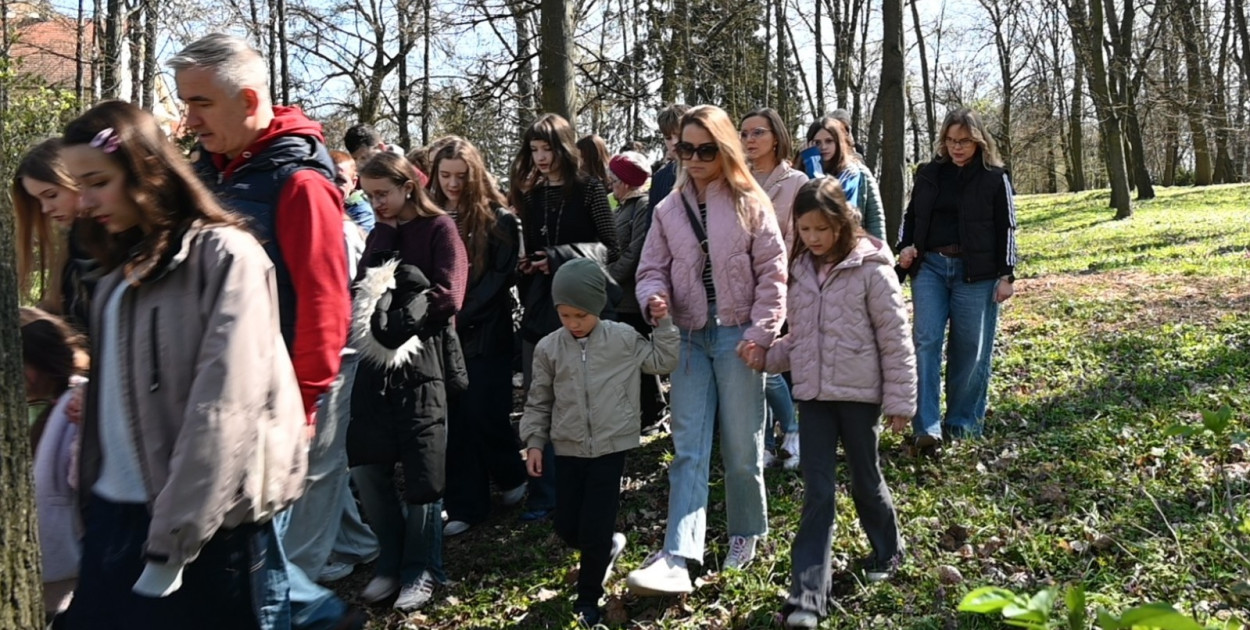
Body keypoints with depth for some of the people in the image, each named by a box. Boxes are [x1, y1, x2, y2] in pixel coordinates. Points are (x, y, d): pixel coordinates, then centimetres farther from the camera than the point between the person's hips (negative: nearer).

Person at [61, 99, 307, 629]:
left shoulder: (225, 256, -11)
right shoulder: (121, 269, 14)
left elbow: (220, 408, -17)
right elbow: (111, 396, 15)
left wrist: (171, 543, -17)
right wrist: (89, 500, 9)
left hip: (206, 528, -7)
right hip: (114, 512, 7)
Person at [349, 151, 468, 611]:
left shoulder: (439, 228, 0)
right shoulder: (379, 234, 18)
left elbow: (448, 298, -10)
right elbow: (363, 293, 15)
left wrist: (394, 323, -12)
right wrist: (364, 323, -5)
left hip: (421, 359, -6)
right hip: (377, 359, 6)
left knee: (421, 470, 0)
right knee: (365, 464, 2)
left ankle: (421, 570, 13)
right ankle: (392, 560, 19)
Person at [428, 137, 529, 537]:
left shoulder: (498, 219, -3)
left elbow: (500, 277, -8)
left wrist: (462, 315, -13)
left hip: (485, 335, -3)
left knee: (485, 414, 0)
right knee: (453, 420, 6)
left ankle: (510, 476, 29)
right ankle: (465, 505, 17)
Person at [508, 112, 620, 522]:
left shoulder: (588, 189, -2)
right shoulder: (531, 195, 13)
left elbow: (610, 249, -6)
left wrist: (560, 258, -14)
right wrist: (523, 266, -1)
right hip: (539, 309, 5)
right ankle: (545, 492, 12)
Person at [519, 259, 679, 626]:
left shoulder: (623, 338, -4)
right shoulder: (548, 348, -1)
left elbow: (663, 361, 6)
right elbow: (539, 401, 7)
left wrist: (663, 324, -3)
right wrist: (534, 442, 3)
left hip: (610, 449, -3)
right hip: (568, 451, 3)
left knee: (594, 530, -2)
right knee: (567, 529, 10)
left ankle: (588, 599, 21)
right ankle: (608, 547, 42)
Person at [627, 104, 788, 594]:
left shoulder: (750, 204, -2)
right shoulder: (669, 209, 8)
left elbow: (772, 275, -4)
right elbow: (652, 270, 10)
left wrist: (760, 335, -11)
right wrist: (654, 297, -13)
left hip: (738, 336, -2)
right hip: (689, 337, 3)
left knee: (741, 447, 8)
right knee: (688, 449, -3)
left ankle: (745, 533, 30)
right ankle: (677, 558, -8)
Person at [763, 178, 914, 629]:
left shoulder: (871, 270, -11)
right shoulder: (800, 271, 6)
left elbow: (895, 339, -9)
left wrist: (900, 401, -9)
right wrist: (763, 355, -5)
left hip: (859, 393, -4)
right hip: (813, 394, 4)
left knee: (865, 479, 14)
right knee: (818, 491, 3)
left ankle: (887, 552, 42)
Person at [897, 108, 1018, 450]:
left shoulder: (994, 177, 2)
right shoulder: (929, 174, 10)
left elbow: (1006, 228, 2)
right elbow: (911, 216, 18)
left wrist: (1006, 275, -3)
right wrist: (905, 246, 0)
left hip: (976, 273, -2)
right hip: (930, 267, 2)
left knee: (971, 349, 4)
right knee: (926, 341, -9)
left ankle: (962, 423, 18)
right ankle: (927, 427, -11)